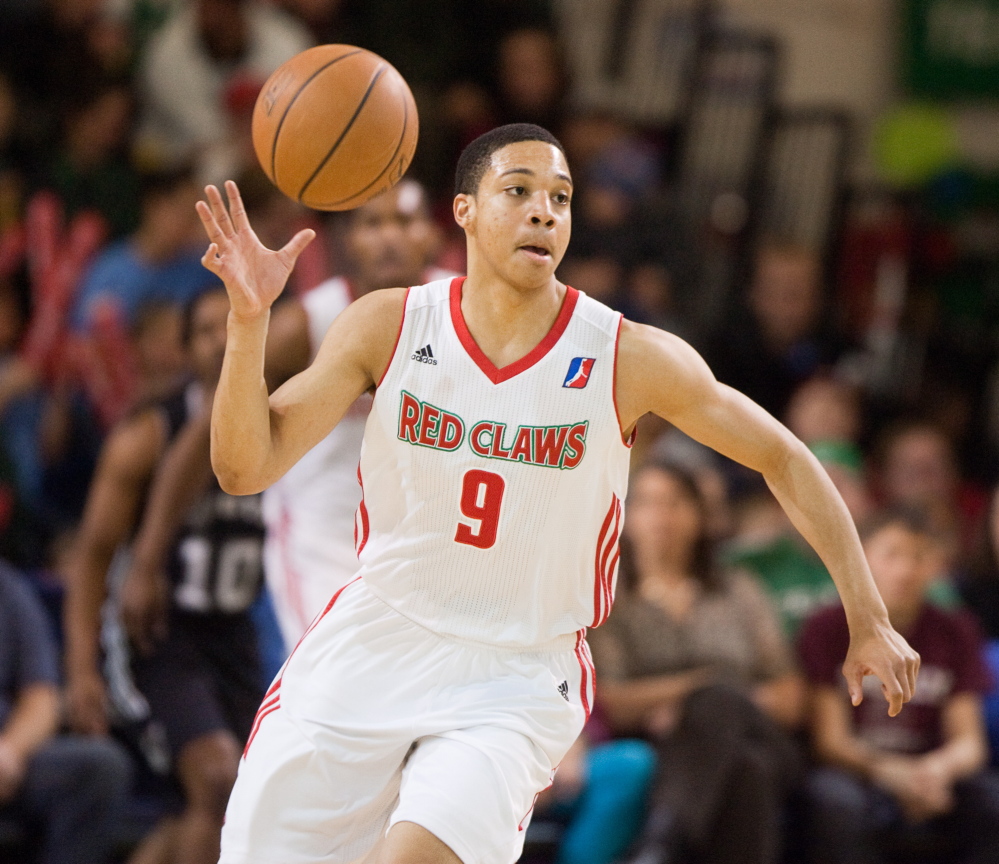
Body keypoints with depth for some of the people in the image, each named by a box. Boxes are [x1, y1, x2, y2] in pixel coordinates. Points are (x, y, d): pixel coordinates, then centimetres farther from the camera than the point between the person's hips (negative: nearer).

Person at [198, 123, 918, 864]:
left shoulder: (630, 359, -10)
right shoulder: (389, 326, -6)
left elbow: (782, 458, 1)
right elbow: (246, 469, -9)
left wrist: (869, 620, 0)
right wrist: (249, 319, -25)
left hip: (515, 683, -2)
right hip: (367, 656, 2)